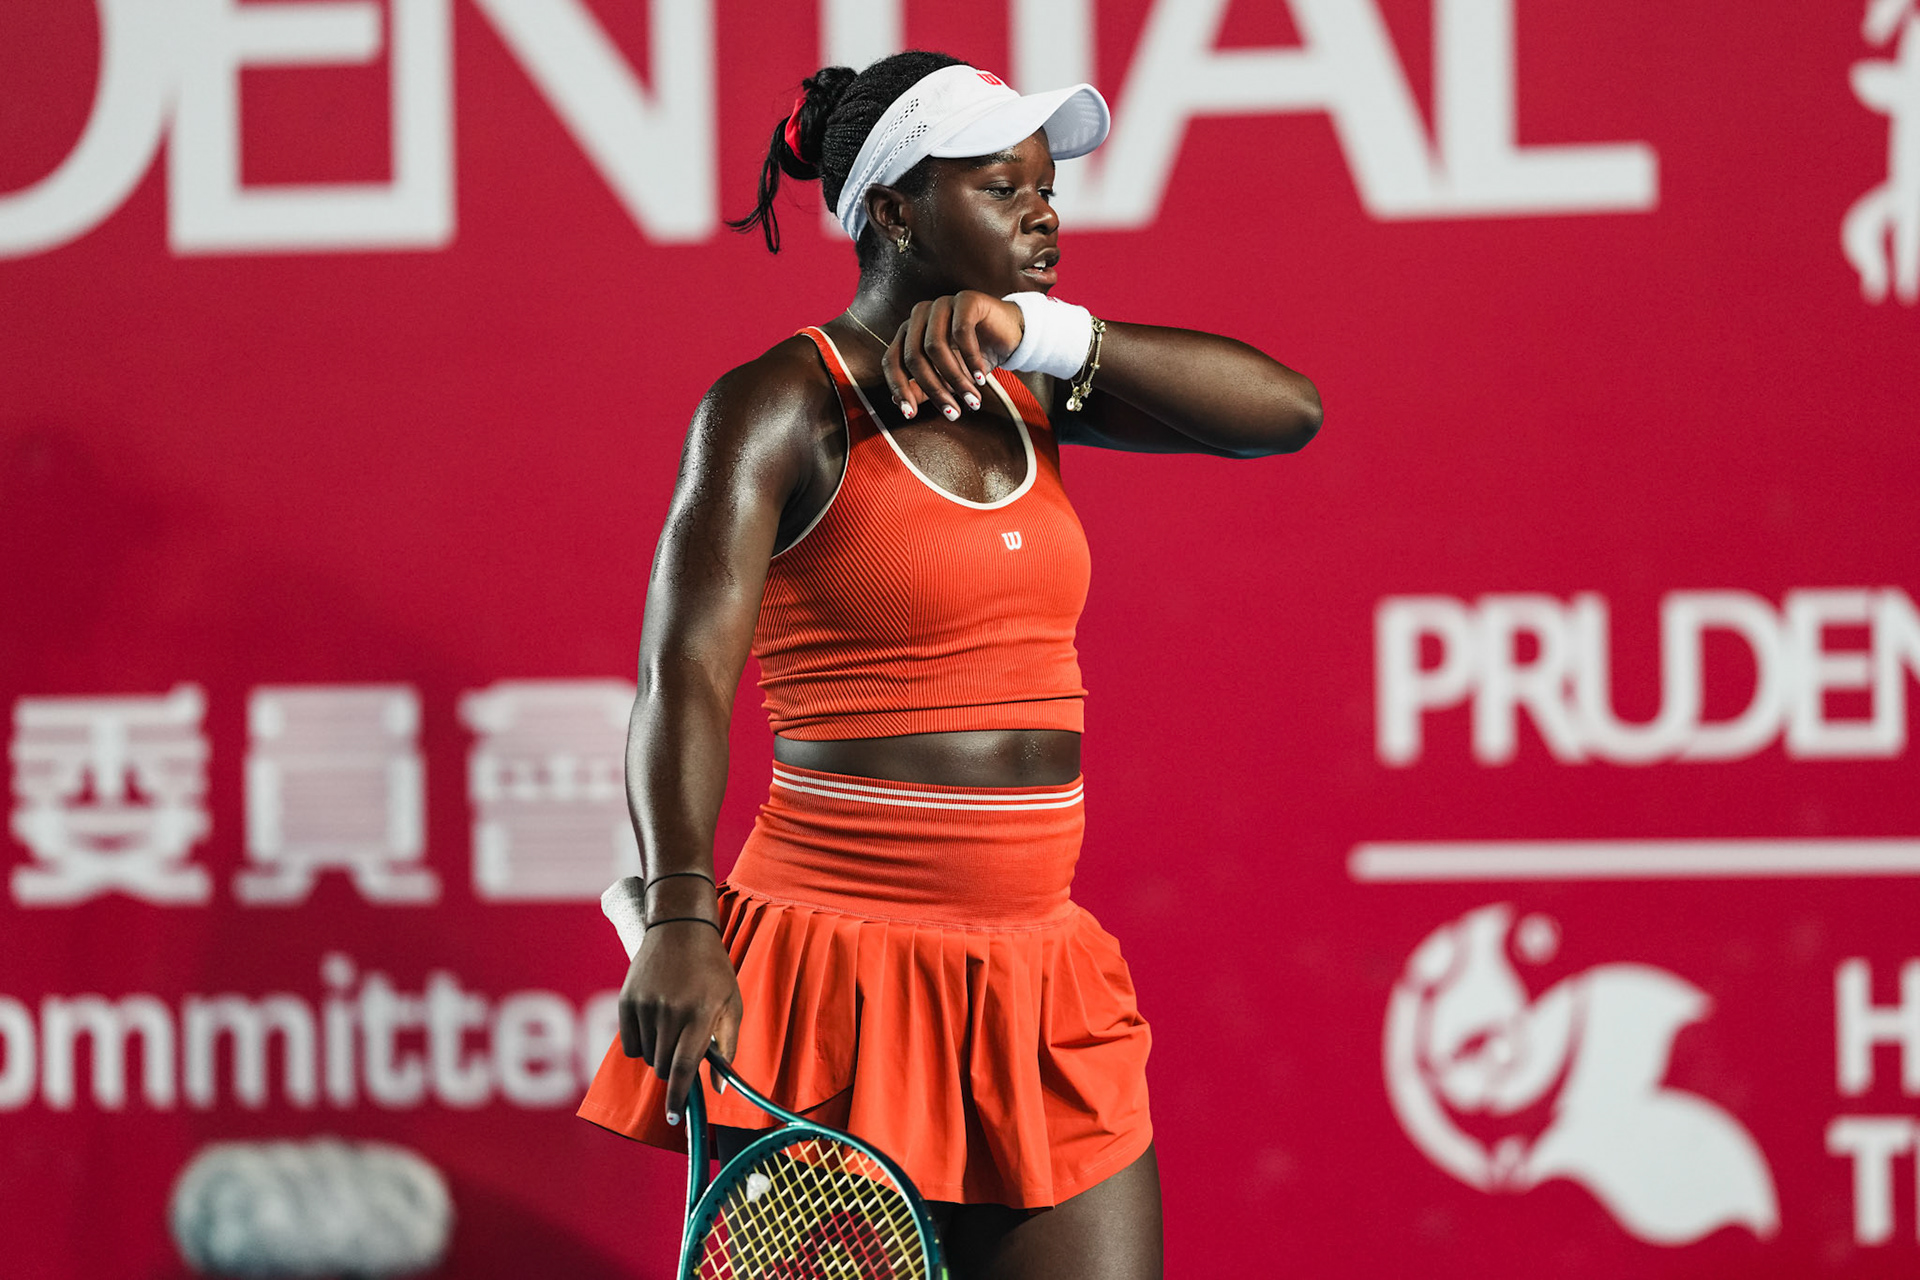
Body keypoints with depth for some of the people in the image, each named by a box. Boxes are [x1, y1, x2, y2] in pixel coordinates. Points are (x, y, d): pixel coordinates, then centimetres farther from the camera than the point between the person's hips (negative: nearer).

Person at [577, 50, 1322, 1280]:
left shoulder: (1023, 387, 12)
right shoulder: (784, 407, -7)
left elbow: (1287, 408, 2)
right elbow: (687, 668, -19)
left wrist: (1047, 333, -12)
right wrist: (679, 916, -35)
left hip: (1036, 981, 6)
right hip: (834, 979, -6)